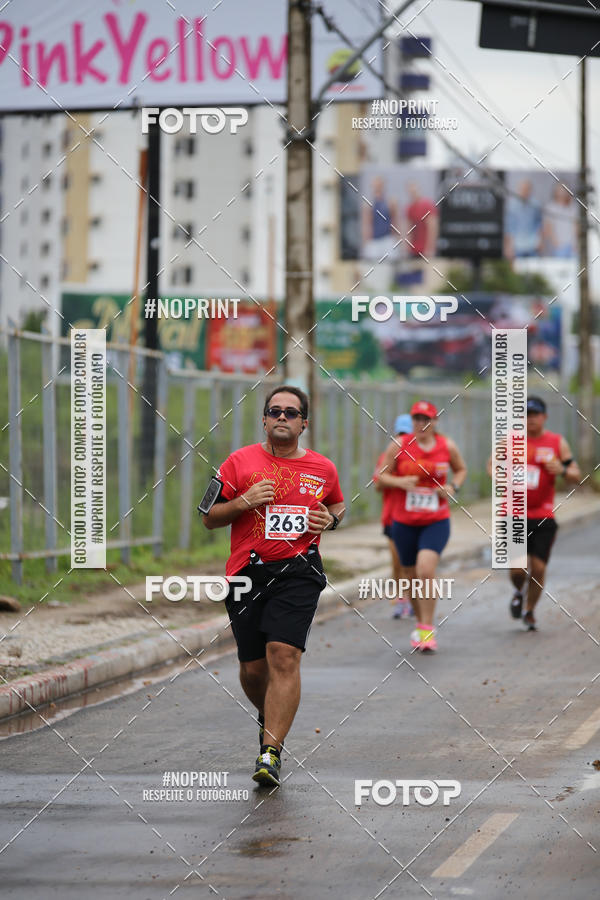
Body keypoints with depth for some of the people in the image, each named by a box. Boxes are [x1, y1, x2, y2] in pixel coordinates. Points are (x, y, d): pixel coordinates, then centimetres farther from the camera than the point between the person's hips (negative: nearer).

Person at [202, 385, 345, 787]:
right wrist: (243, 502, -11)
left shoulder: (323, 468, 9)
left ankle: (271, 752, -16)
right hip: (248, 573, 1)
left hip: (298, 572, -1)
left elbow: (338, 504, 28)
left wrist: (330, 519, 5)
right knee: (253, 668, 5)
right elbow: (210, 518, 7)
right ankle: (269, 718, 39)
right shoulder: (241, 461, 4)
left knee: (284, 655, -18)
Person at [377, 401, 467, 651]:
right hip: (404, 522, 2)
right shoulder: (398, 446, -3)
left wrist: (453, 487, -2)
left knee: (426, 568, -21)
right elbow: (382, 476, 4)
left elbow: (461, 469, 18)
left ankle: (427, 629, -14)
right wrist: (399, 482, -15)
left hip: (437, 521, -1)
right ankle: (421, 624, 34)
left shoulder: (447, 447, 0)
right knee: (414, 575, 11)